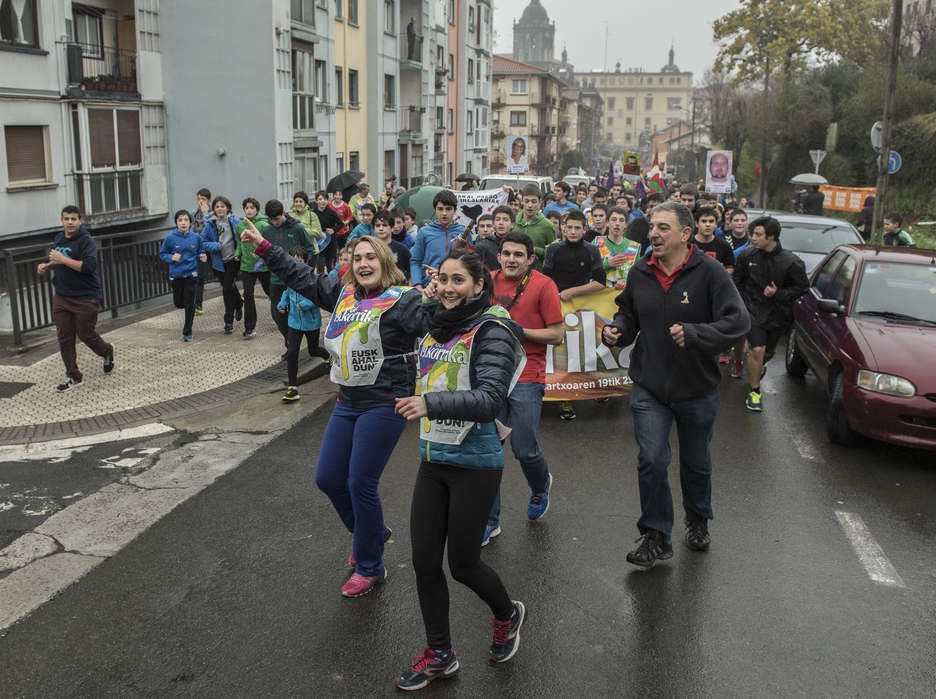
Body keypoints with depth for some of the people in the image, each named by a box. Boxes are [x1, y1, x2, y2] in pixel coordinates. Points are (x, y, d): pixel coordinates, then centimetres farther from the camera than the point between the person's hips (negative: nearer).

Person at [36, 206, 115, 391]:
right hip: (61, 297, 7)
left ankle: (107, 352, 36)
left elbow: (89, 266, -28)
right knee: (64, 337, 3)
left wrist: (61, 259, -26)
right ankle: (73, 376, 12)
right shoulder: (59, 238, 11)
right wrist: (47, 266, 7)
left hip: (86, 298, -7)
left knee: (86, 334, 3)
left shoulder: (86, 240, -14)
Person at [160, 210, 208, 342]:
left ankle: (187, 333, 8)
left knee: (190, 304, -5)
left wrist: (202, 257, -9)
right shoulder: (170, 238, -5)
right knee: (178, 303, 11)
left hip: (191, 275, -1)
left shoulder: (196, 237, -1)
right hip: (176, 275, 1)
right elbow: (162, 254, 4)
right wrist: (171, 257, -15)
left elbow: (200, 252, 13)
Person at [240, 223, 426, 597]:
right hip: (348, 402, 8)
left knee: (361, 484, -4)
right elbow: (302, 277, 21)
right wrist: (264, 247, 22)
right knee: (328, 479, 11)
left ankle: (370, 568, 16)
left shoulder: (403, 300, -11)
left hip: (384, 405, -8)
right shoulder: (343, 293, 10)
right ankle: (374, 533, 38)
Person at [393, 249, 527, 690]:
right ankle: (440, 654, 26)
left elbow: (489, 399, -26)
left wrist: (431, 403, -37)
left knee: (462, 563, 5)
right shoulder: (435, 326, 7)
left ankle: (508, 616, 38)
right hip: (433, 459, 7)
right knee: (424, 560, 7)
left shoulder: (492, 331, -14)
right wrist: (425, 298, 14)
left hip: (475, 463, -6)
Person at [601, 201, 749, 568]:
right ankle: (656, 536, 13)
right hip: (649, 387, 2)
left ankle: (697, 520, 44)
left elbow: (737, 322, -22)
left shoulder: (709, 272, -15)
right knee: (651, 462, -3)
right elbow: (628, 315, 14)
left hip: (697, 388, -2)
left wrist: (694, 334, -35)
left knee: (696, 463, 18)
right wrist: (617, 331, -7)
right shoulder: (639, 273, -2)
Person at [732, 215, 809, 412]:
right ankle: (754, 392, -3)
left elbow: (802, 287, -5)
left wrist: (778, 294, -18)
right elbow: (738, 281, 10)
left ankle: (759, 366, 54)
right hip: (753, 309, -1)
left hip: (778, 314, 1)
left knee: (768, 352, 17)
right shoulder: (747, 255, -5)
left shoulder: (791, 262, -12)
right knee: (757, 349, -15)